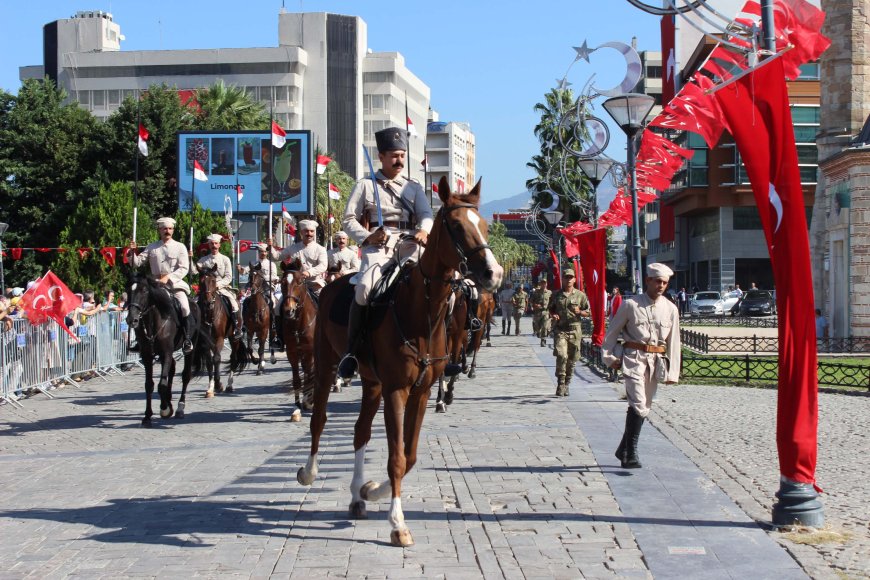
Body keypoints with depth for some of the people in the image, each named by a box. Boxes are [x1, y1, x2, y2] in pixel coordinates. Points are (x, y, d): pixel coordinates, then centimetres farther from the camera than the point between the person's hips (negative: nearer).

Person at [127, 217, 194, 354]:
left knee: (184, 306, -25)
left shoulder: (179, 247, 4)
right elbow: (137, 263, 8)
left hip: (175, 283, -3)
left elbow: (184, 269, -5)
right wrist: (132, 252, -12)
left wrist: (168, 277, -17)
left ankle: (188, 340, -14)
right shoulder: (152, 247, 11)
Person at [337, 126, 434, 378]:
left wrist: (424, 230, -17)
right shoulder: (365, 185, 14)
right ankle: (351, 350, -20)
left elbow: (426, 214, 7)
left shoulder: (414, 188, 22)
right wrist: (367, 237, -11)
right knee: (365, 287, -31)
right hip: (378, 246, -3)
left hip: (409, 245, 3)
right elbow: (348, 219, 8)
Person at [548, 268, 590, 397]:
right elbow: (550, 309, 19)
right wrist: (553, 315, -3)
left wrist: (580, 312, -11)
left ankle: (566, 384, 19)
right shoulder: (556, 295, 8)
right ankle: (560, 384, -11)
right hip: (560, 330, -1)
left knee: (572, 359, 6)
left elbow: (589, 312, 9)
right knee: (561, 356, -18)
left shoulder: (580, 295, 6)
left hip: (575, 330, 1)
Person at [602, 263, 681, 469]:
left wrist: (672, 372, 5)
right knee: (638, 404, -17)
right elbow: (612, 331, 4)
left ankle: (623, 450, 26)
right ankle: (631, 454, -14)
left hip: (657, 361, 5)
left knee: (644, 407, 12)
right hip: (634, 358, -5)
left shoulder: (670, 309, 5)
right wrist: (609, 357, 1)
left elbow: (673, 341, 7)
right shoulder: (631, 305, -4)